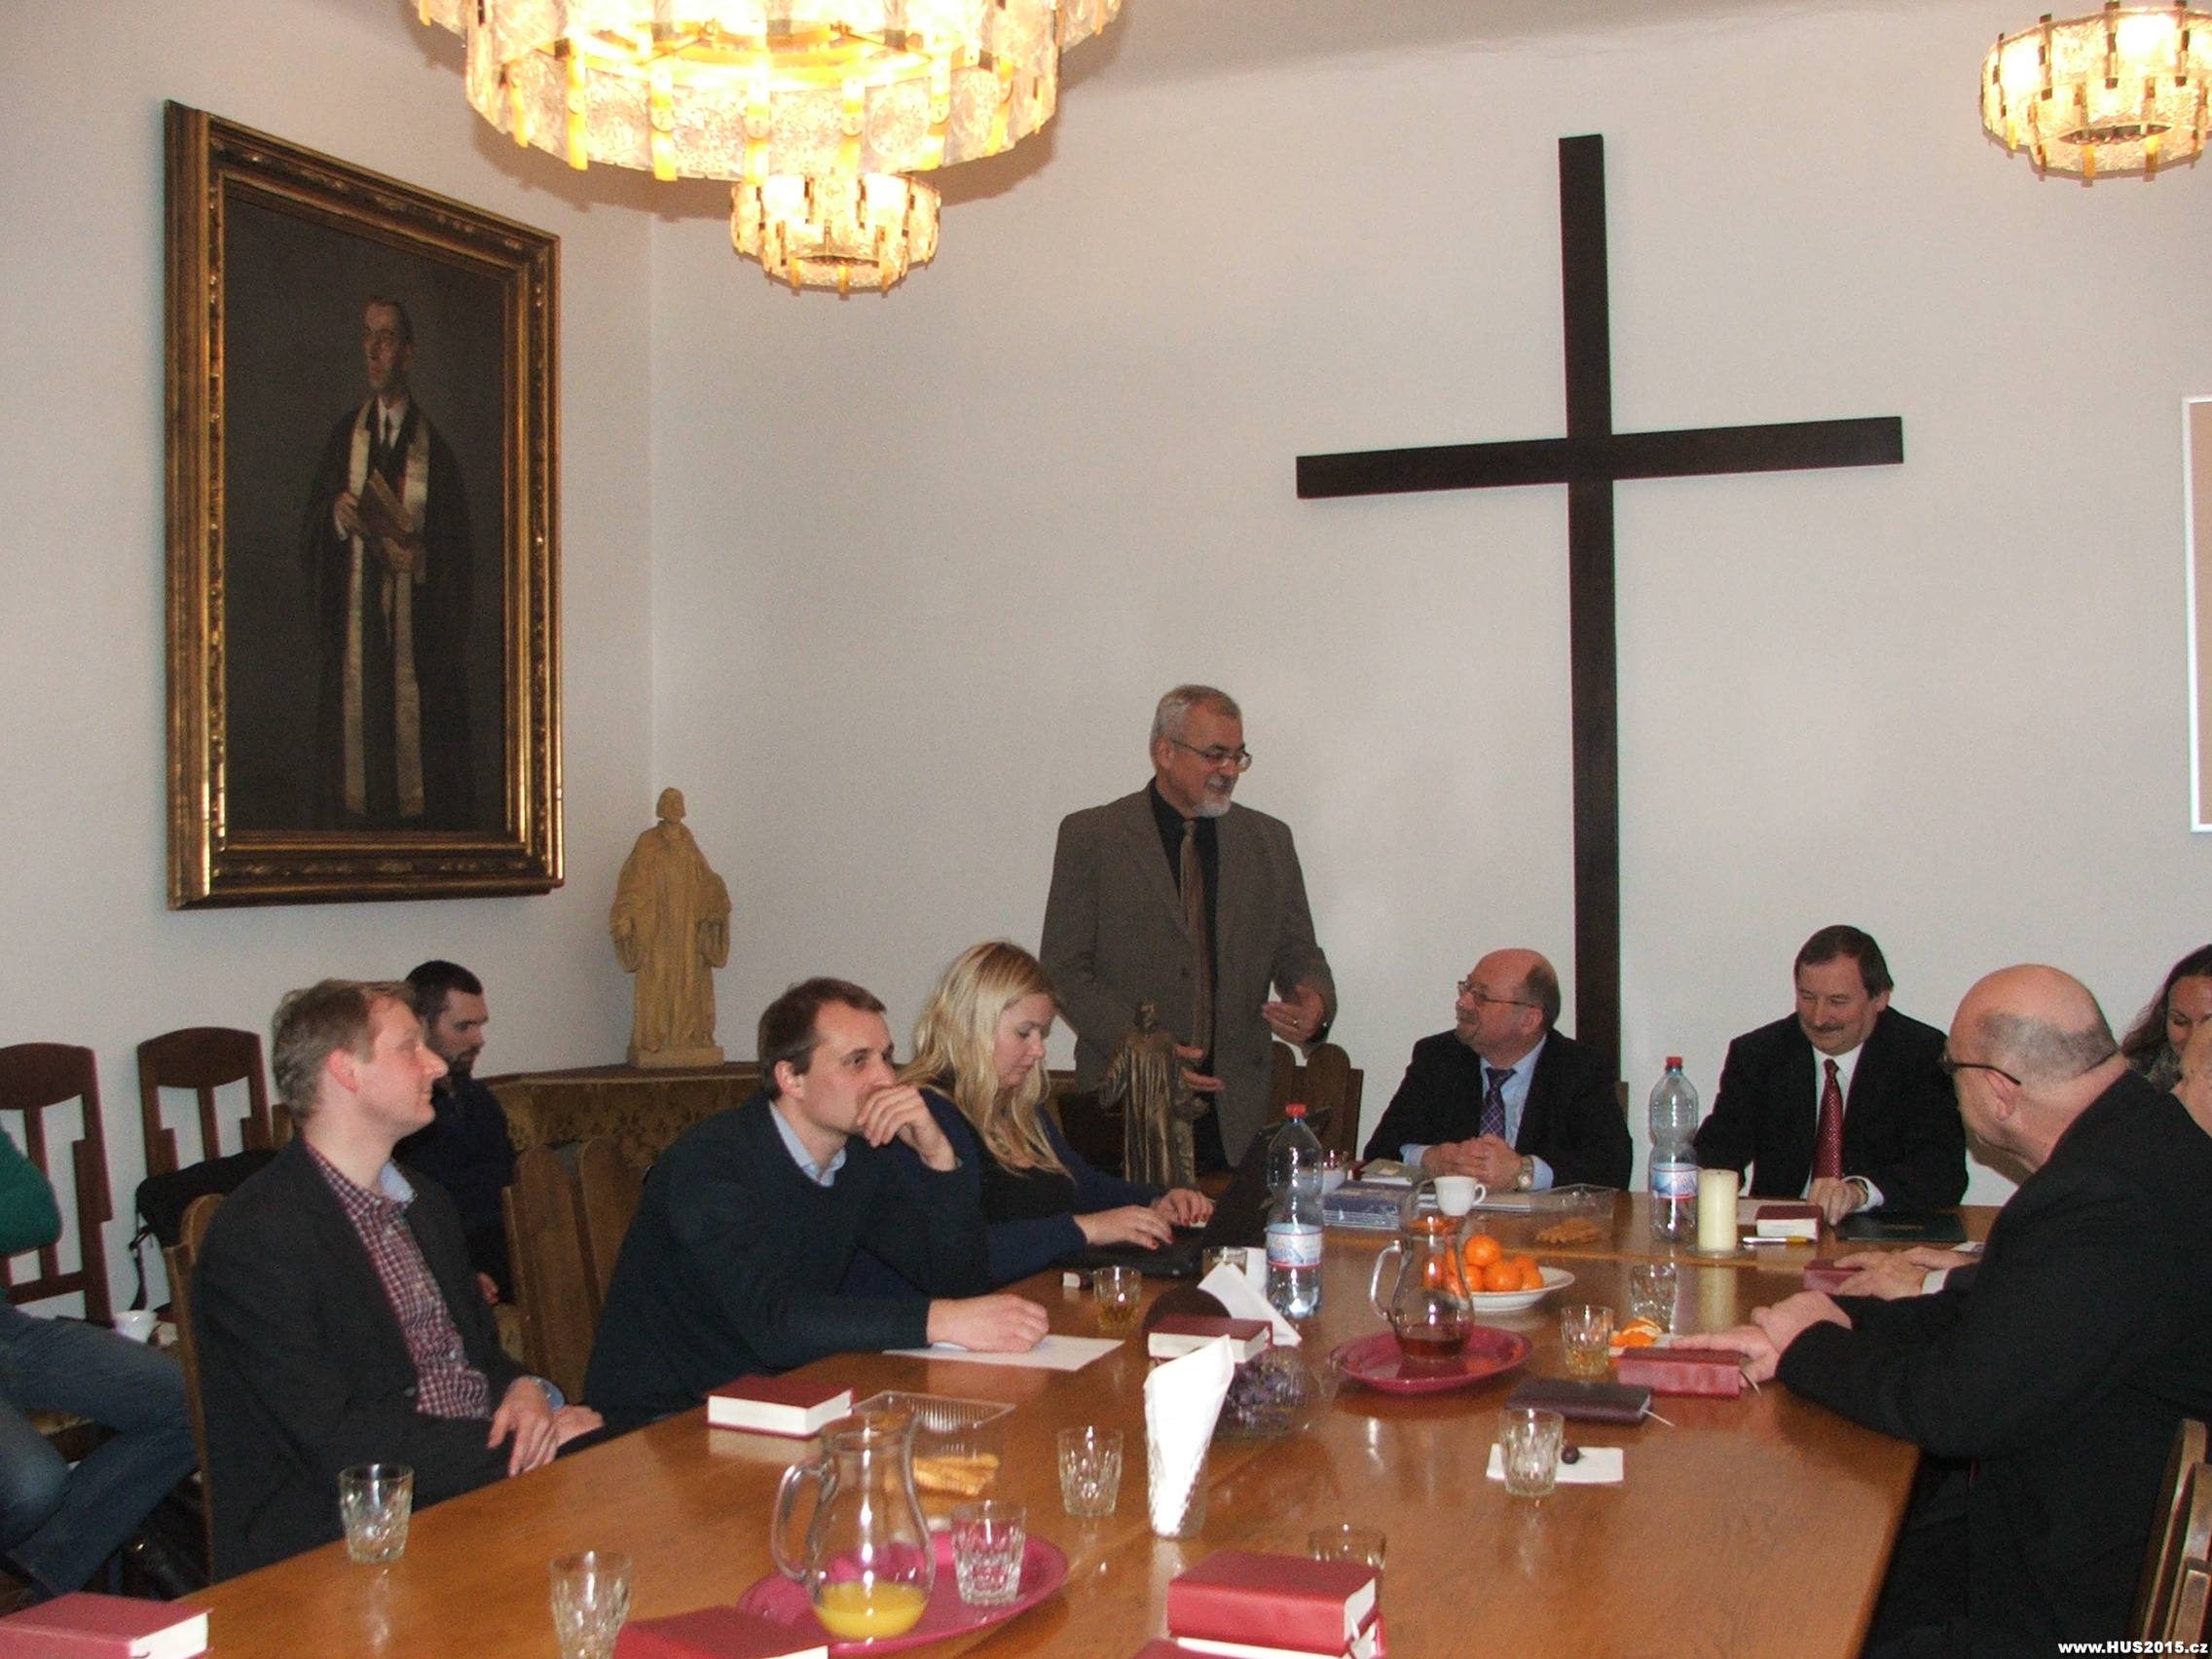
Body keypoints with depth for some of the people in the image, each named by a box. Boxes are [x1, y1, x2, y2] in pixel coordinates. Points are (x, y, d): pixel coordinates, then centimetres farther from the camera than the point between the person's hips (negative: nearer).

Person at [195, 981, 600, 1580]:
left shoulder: (423, 1204, 18)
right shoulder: (257, 1234, -11)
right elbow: (336, 1447, -17)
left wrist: (526, 1392, -2)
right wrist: (527, 1443, -14)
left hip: (484, 1485, 9)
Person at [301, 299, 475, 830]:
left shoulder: (435, 450, 2)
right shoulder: (345, 434, 10)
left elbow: (457, 552, 1)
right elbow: (312, 531, 11)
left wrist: (422, 556, -17)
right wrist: (336, 517, -9)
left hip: (415, 632, -2)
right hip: (354, 623, 2)